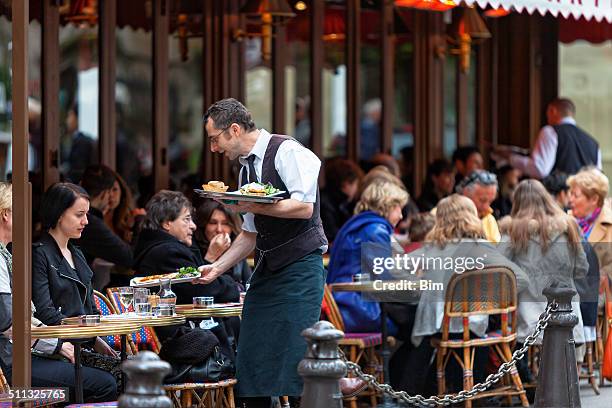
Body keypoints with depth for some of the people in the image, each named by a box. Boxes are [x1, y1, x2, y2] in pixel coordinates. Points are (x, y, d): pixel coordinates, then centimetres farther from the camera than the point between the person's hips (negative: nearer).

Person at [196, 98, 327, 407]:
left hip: (299, 266, -8)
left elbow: (304, 207, -21)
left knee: (295, 356, -14)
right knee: (252, 357, 4)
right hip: (267, 267, 9)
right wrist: (218, 267, 15)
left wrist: (251, 206, -22)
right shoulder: (246, 168, 17)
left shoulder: (287, 151, -9)